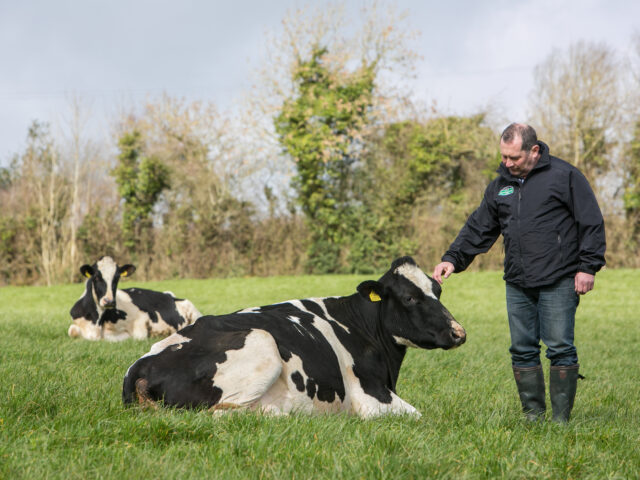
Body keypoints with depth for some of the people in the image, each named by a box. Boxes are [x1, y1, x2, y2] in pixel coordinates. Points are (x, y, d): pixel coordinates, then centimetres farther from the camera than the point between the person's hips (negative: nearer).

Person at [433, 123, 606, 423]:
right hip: (517, 285, 5)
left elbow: (591, 223, -3)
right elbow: (478, 228, 18)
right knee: (522, 350, 5)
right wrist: (452, 259, 6)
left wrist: (588, 266, -8)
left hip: (558, 282, -5)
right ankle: (533, 414, 14)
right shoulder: (500, 186, 15)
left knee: (560, 348, -5)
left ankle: (561, 418, 2)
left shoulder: (565, 176, -2)